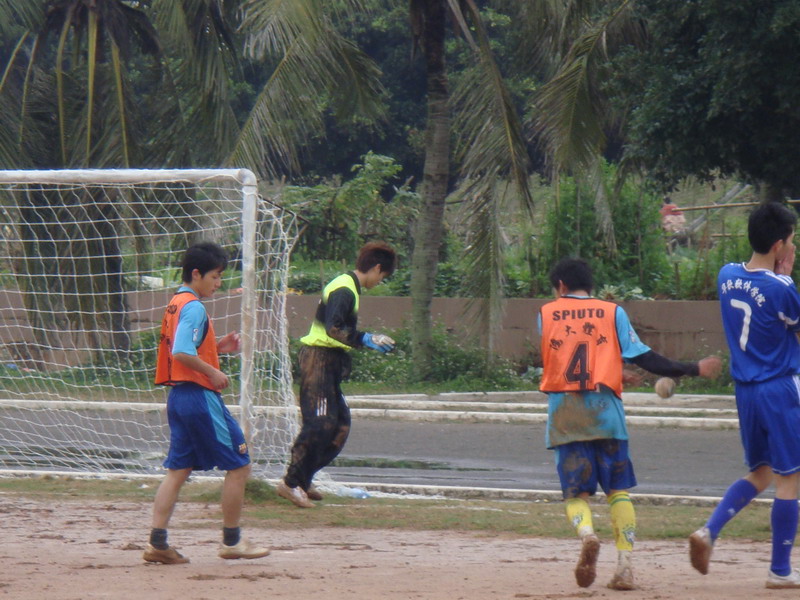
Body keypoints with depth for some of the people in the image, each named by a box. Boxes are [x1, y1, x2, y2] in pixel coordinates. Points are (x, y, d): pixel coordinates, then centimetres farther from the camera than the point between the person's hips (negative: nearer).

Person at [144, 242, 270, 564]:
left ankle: (157, 542, 1)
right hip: (199, 395, -10)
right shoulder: (194, 307, -15)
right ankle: (232, 541, 7)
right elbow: (182, 353, -26)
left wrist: (218, 346, 13)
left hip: (178, 395, 10)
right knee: (238, 466, 1)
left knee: (178, 470, 8)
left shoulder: (175, 304, 15)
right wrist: (213, 372, -16)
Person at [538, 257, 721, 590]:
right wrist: (693, 369, 8)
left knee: (575, 491, 5)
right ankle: (624, 566, -3)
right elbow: (644, 358, 1)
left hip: (563, 414, 0)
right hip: (604, 410, 0)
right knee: (618, 490, 10)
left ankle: (586, 535, -28)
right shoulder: (612, 312, 8)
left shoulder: (546, 314, 11)